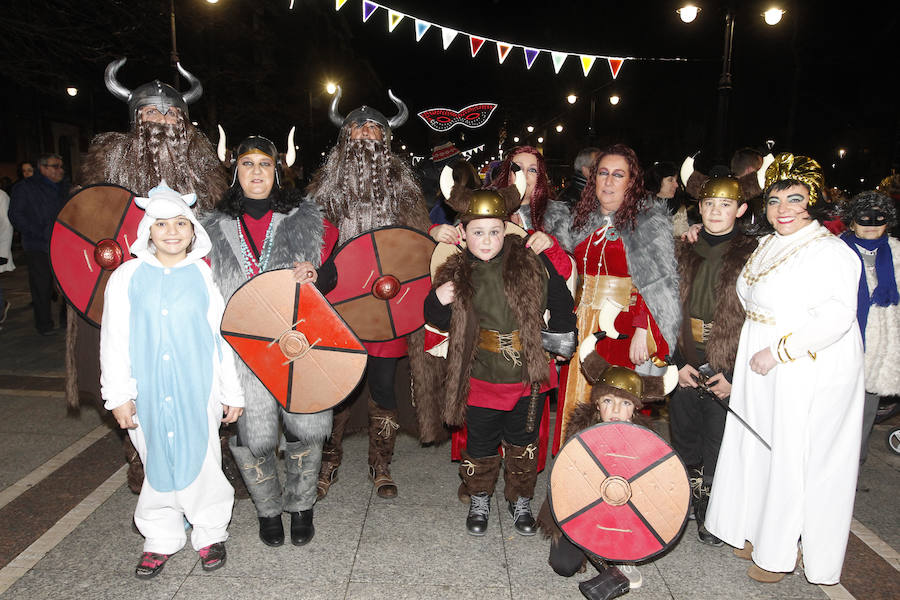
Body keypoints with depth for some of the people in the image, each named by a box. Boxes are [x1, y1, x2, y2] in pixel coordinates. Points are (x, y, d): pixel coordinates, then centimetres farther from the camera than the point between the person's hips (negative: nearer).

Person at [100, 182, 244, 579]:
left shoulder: (205, 276, 0)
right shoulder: (126, 277, 3)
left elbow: (225, 336, 2)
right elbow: (114, 340, 4)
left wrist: (232, 392, 3)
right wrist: (117, 395, 0)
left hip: (197, 390, -1)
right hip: (147, 392, 1)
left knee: (200, 461, 4)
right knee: (158, 464, 12)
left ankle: (210, 534, 26)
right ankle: (161, 539, 31)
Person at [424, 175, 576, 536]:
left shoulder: (530, 262, -8)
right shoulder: (456, 273, -5)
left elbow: (560, 300, 5)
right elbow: (441, 322, 6)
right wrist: (437, 301, -14)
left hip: (529, 375, 0)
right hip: (481, 379, 0)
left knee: (523, 444, 18)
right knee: (481, 445, 15)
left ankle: (519, 501, 42)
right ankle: (479, 500, 42)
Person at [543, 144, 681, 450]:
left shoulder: (649, 222, -3)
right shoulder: (583, 219, 13)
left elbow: (657, 282, -12)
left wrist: (642, 331, -20)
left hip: (622, 329, -5)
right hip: (582, 325, 5)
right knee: (576, 401, 8)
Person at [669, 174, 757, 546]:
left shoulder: (752, 257, -5)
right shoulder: (681, 253, 5)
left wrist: (736, 376, -13)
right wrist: (675, 362, -3)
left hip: (726, 371, -3)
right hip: (683, 366, 4)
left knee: (717, 448, 5)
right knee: (683, 440, 16)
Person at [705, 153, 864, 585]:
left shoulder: (828, 250, -14)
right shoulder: (766, 246, 12)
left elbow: (836, 315, -24)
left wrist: (779, 351, -23)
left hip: (807, 374, -8)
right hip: (760, 367, 8)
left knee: (793, 456, 2)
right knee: (758, 445, 15)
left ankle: (779, 553, 18)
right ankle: (758, 530, 33)